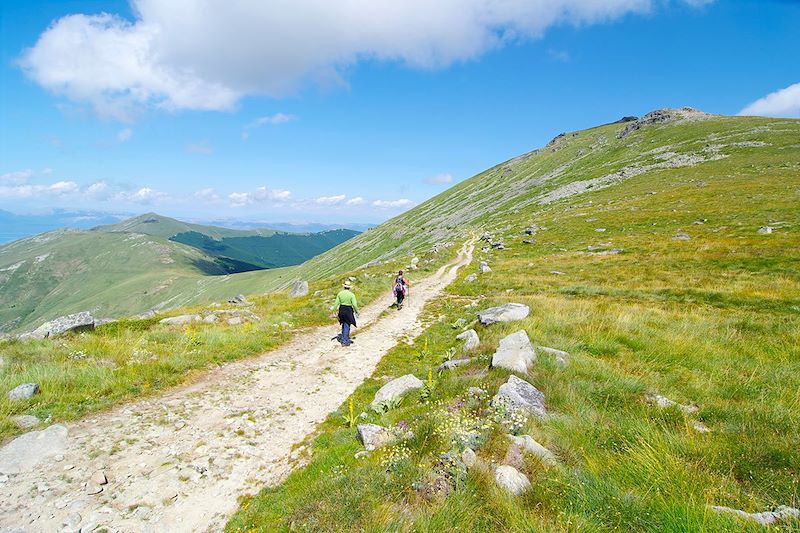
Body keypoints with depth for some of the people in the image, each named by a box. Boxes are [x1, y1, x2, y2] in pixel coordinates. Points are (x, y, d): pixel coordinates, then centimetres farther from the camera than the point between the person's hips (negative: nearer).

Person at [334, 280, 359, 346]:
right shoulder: (351, 294, -12)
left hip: (341, 309, 4)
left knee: (344, 324, 23)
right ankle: (344, 341, 4)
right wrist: (356, 311, 2)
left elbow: (336, 303, 1)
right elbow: (354, 304, -13)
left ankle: (343, 337, 31)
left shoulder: (340, 293, 0)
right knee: (347, 325, 3)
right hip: (348, 310, -4)